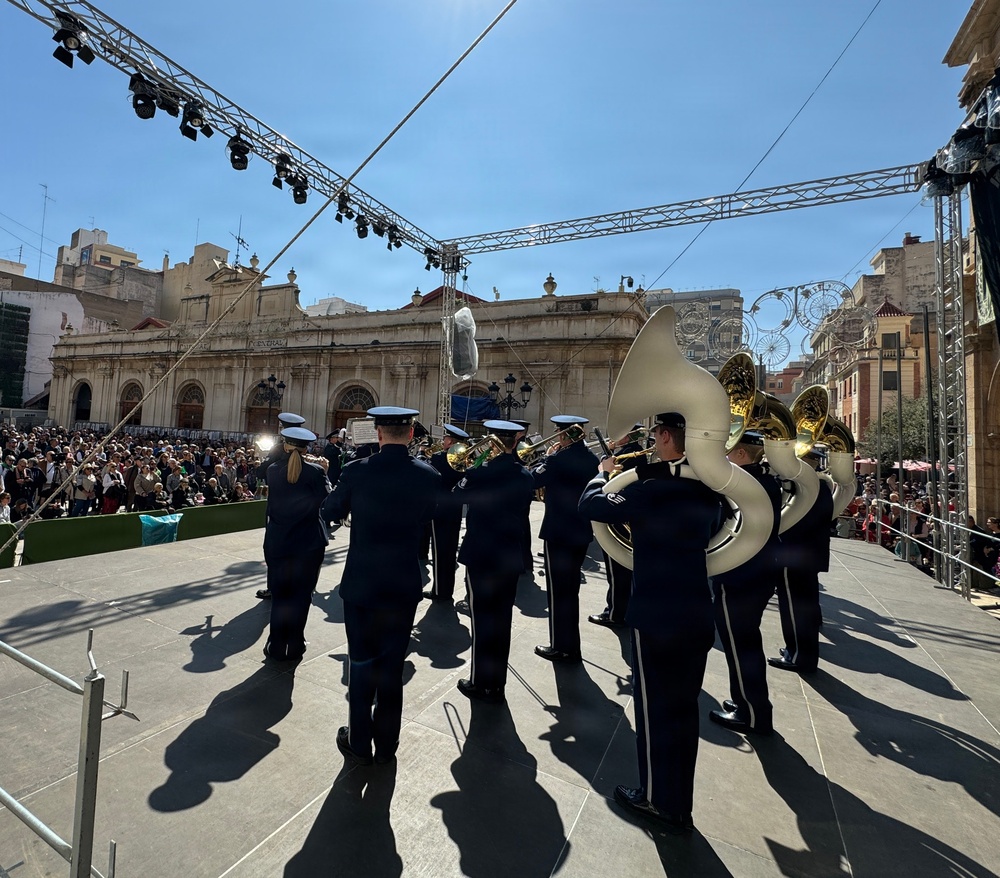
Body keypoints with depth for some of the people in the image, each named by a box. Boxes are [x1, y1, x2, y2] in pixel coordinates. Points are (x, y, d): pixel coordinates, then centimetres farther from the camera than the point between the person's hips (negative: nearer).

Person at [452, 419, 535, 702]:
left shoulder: (481, 472, -17)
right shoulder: (526, 477, 0)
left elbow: (459, 495, 2)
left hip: (481, 554, -5)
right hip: (511, 556, 5)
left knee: (482, 620, 6)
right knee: (501, 620, 14)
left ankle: (481, 683, 19)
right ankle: (497, 683, 27)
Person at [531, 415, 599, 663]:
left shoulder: (559, 459, -18)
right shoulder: (591, 459, 5)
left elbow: (533, 480, -9)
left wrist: (547, 457, 1)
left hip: (559, 532, -8)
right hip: (581, 531, 8)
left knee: (557, 590, 4)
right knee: (570, 589, 18)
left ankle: (561, 647, 13)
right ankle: (570, 645, 29)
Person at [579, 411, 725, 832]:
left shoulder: (650, 489, -21)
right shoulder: (709, 489, 1)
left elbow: (590, 504, -14)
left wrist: (604, 473, 5)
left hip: (655, 614, -7)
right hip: (697, 613, 7)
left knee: (654, 708, 12)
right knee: (684, 707, 19)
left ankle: (659, 799, 30)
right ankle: (679, 805, 36)